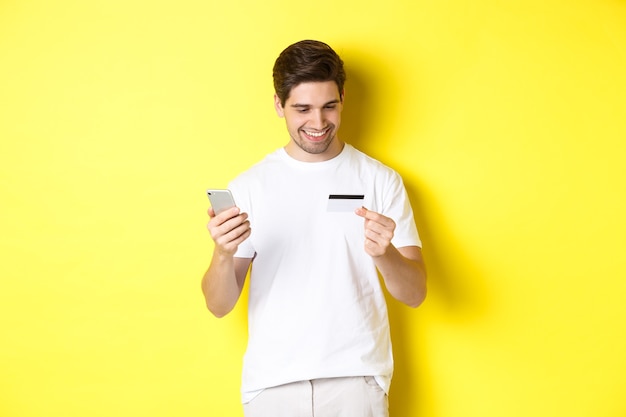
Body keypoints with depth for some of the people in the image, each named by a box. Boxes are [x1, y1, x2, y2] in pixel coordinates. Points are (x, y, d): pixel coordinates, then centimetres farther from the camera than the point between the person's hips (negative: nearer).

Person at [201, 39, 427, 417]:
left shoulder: (382, 180, -1)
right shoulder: (249, 186, 0)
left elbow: (415, 294, -3)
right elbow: (219, 305, -2)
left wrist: (384, 253, -24)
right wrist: (223, 254, -22)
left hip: (356, 380, 0)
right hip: (272, 383, 1)